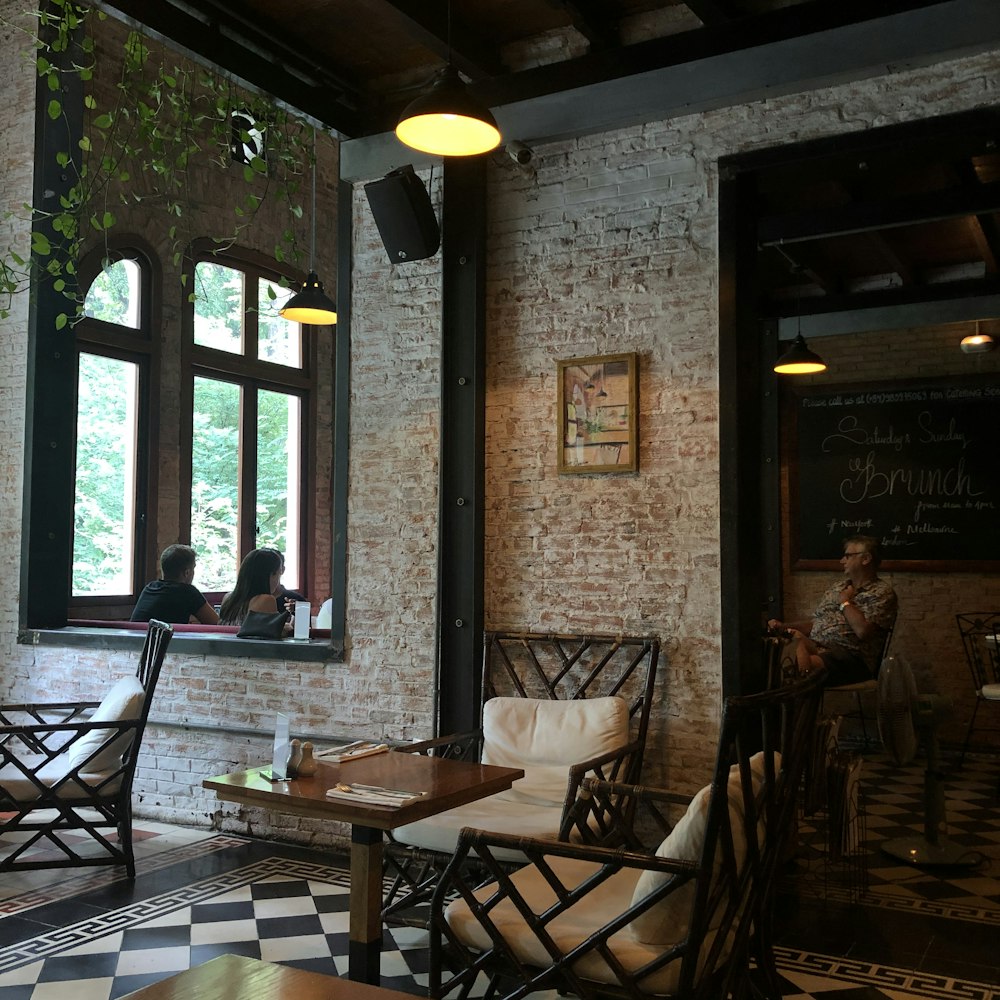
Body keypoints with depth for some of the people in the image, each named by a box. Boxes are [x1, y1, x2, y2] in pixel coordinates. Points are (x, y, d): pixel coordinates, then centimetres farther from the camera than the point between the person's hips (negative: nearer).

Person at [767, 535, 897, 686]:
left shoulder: (882, 592, 2)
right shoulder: (838, 588, 26)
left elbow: (862, 631, -14)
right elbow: (813, 622, 24)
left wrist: (845, 602, -1)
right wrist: (782, 626, 9)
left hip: (852, 656, -6)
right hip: (816, 647, 6)